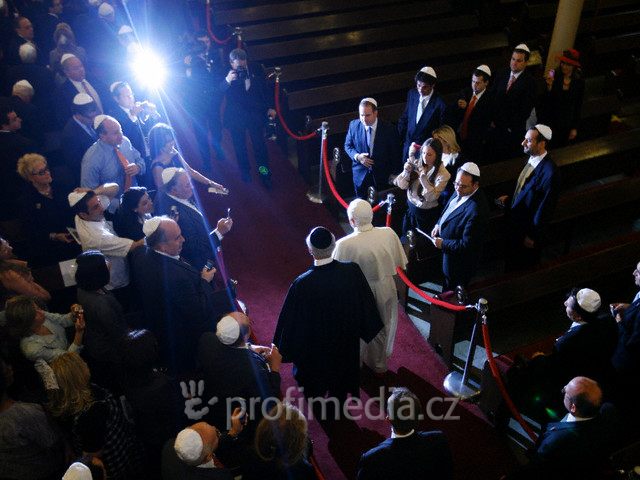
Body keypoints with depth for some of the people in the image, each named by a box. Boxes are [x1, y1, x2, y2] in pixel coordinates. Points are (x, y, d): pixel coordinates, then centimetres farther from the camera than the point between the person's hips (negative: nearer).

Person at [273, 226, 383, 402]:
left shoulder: (301, 285, -35)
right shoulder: (353, 271, -26)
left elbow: (291, 321, -21)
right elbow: (366, 304, -10)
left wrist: (285, 350, -3)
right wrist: (365, 329, 9)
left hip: (314, 348, -2)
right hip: (346, 343, 3)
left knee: (315, 384, 28)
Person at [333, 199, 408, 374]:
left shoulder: (344, 244, -30)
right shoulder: (389, 234, -20)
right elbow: (399, 262, -7)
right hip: (386, 289, 3)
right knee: (383, 328, 27)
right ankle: (379, 364, 50)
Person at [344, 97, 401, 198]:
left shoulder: (388, 129, -14)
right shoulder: (354, 125, -9)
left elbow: (395, 155, -5)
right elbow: (348, 146, 4)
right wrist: (357, 156, -17)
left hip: (382, 177, -1)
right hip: (360, 175, 1)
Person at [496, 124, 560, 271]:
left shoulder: (550, 172, -31)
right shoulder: (531, 159, -5)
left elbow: (545, 209, -24)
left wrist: (533, 236, -17)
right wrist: (510, 199, 2)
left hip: (528, 229, -8)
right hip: (515, 222, 8)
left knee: (523, 267, 17)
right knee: (511, 261, 28)